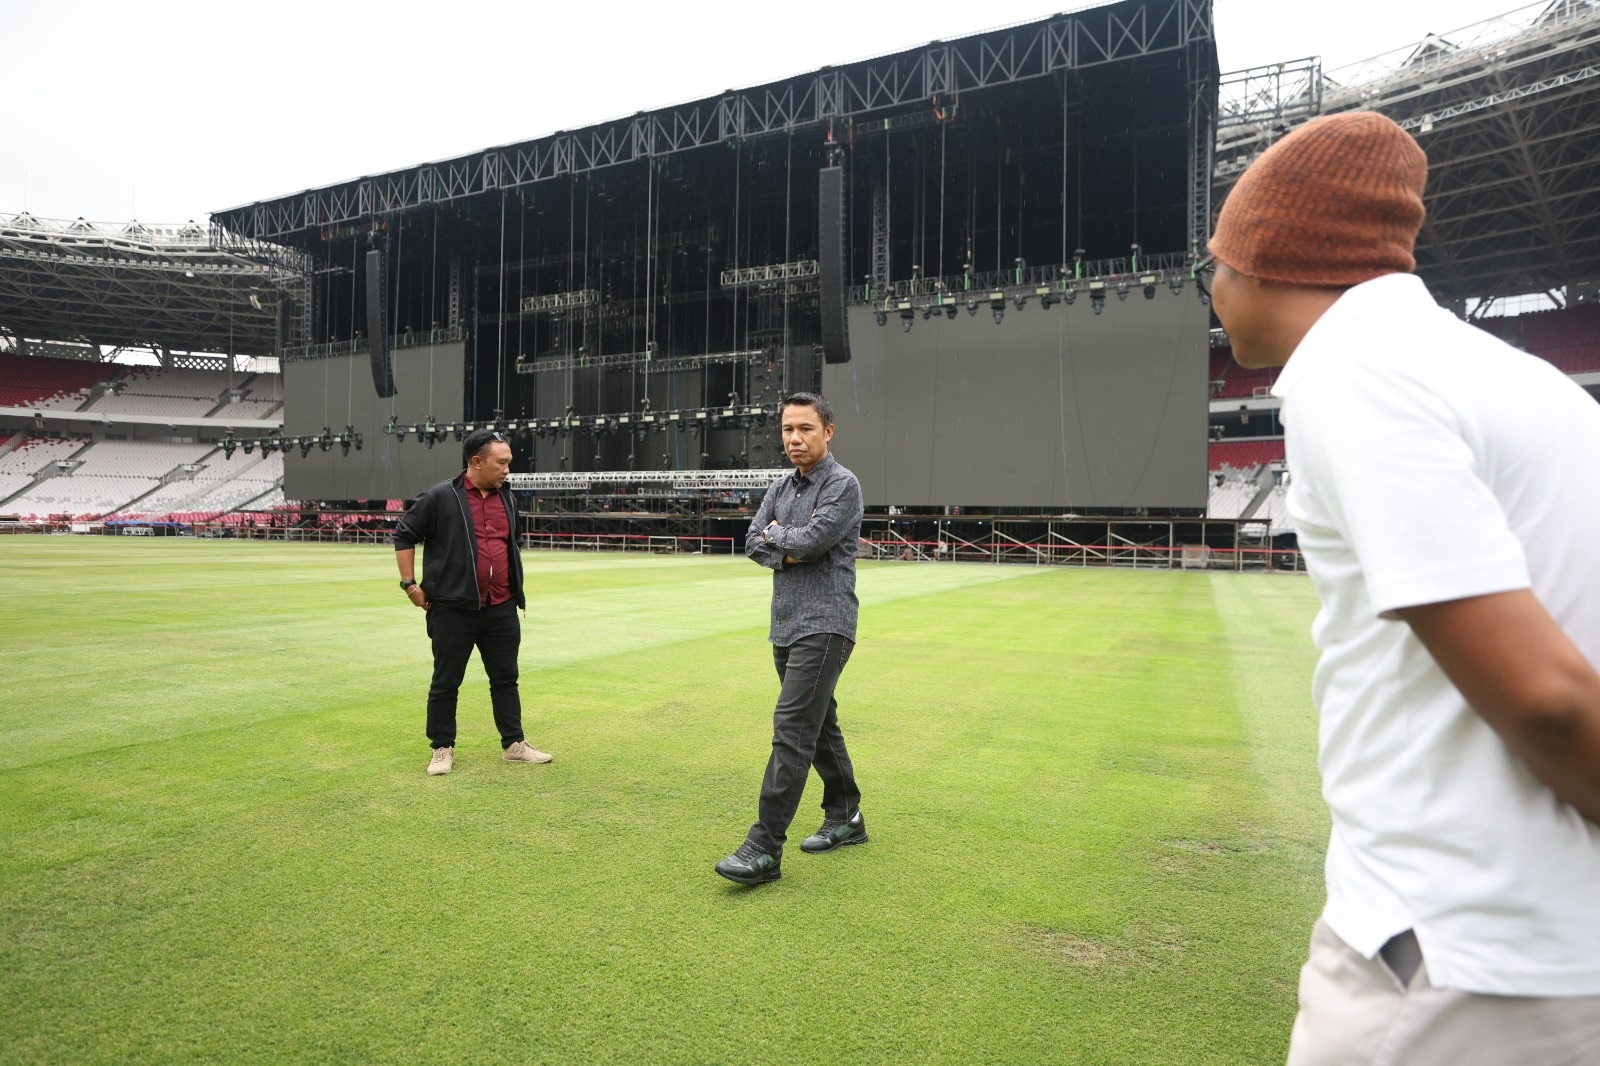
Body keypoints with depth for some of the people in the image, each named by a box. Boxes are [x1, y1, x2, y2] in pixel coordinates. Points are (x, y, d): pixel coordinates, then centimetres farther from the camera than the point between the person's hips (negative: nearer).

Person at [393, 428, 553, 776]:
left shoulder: (507, 498, 9)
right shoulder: (441, 497, -8)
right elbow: (404, 534, -1)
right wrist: (410, 583, -4)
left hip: (501, 609, 5)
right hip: (453, 610, -5)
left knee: (506, 679, 11)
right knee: (445, 683, 6)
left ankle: (513, 744, 21)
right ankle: (442, 749, 20)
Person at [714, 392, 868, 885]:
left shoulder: (843, 485, -9)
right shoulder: (780, 488, 14)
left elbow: (811, 540, -20)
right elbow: (753, 542, 6)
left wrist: (777, 533, -2)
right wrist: (789, 550, -11)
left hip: (824, 626, -8)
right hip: (785, 624, 8)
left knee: (792, 729, -13)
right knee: (819, 724, 17)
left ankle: (765, 849, -12)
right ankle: (846, 817, 31)